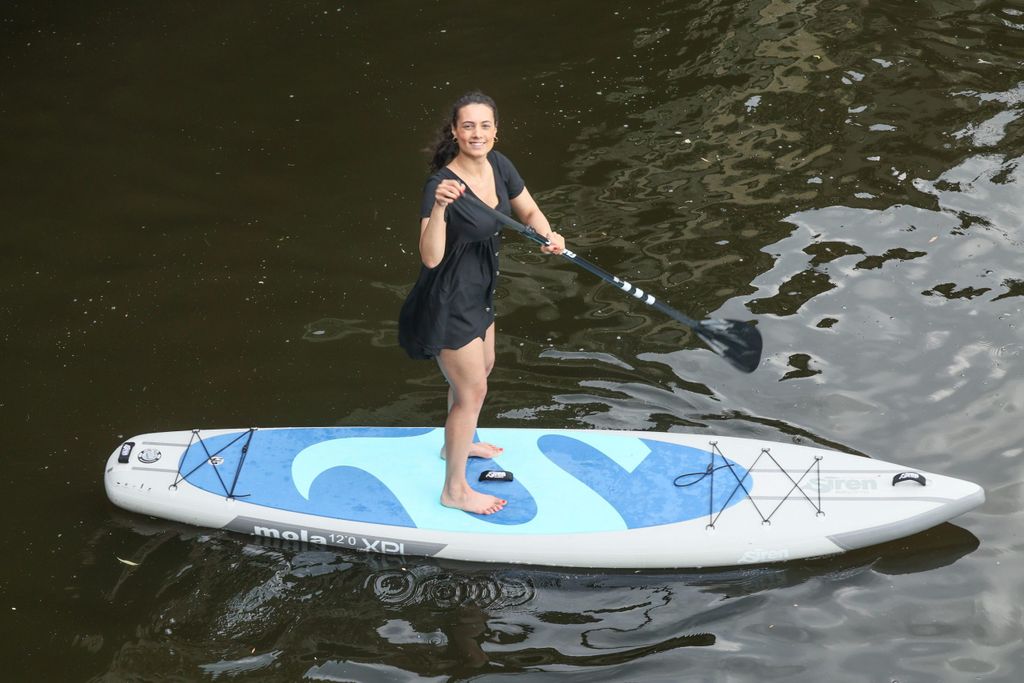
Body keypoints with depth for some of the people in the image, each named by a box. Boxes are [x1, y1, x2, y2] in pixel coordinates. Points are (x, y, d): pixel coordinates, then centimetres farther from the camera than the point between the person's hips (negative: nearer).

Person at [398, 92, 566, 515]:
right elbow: (430, 258, -39)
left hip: (479, 290, 9)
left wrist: (548, 236, -15)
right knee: (471, 391, 3)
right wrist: (439, 206, -52)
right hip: (449, 301, -9)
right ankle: (455, 490, 21)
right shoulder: (441, 183, -30)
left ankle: (457, 443, 57)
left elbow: (530, 212, 6)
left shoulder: (498, 166, -7)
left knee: (480, 368, 30)